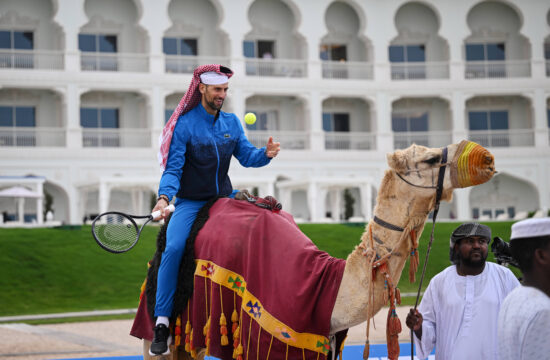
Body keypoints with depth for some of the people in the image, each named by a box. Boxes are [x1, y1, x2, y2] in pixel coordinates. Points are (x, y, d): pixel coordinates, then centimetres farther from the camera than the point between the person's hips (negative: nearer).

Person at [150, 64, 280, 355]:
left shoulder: (232, 122, 8)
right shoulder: (184, 124, -7)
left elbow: (246, 155, 2)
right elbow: (173, 168, -13)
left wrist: (266, 154, -20)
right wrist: (164, 196, -30)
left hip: (224, 198, 5)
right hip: (190, 203, -5)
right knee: (174, 247, -28)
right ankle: (162, 323, -24)